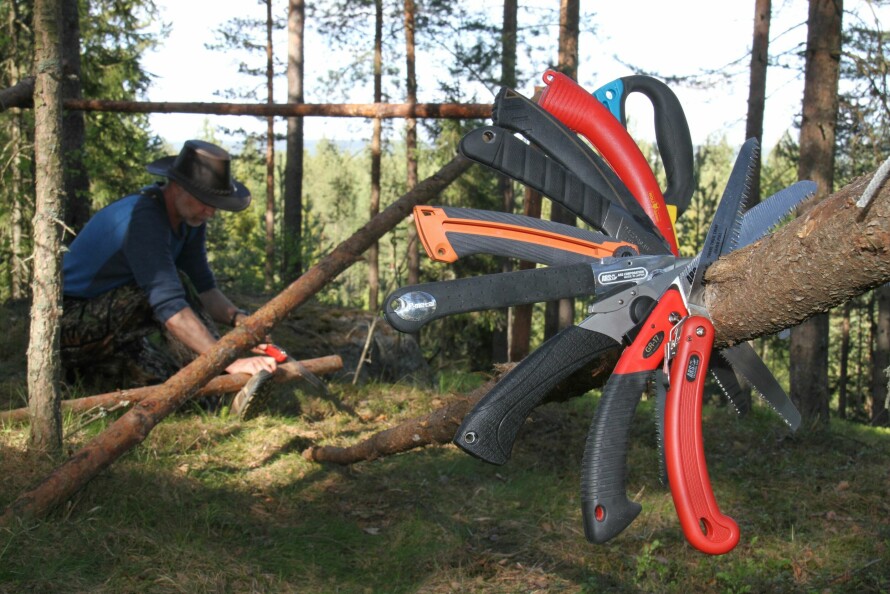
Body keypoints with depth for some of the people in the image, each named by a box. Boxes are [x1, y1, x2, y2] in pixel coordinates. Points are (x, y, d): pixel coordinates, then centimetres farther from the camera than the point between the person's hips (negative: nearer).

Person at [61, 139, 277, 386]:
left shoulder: (190, 217, 0)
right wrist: (229, 361, -42)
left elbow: (202, 287, 3)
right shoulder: (144, 218, -28)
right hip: (69, 324, -9)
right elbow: (169, 305, -37)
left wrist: (238, 318, -18)